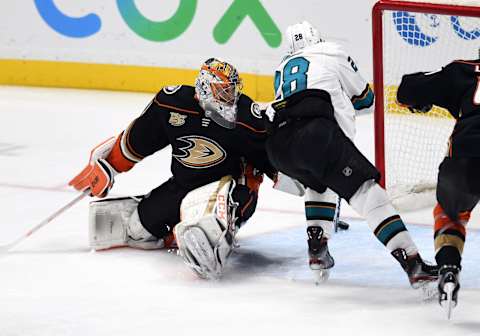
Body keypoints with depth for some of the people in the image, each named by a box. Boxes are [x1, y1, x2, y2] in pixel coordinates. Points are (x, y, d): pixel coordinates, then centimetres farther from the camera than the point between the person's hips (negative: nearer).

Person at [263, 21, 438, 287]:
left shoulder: (284, 67, 36)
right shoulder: (332, 53, 23)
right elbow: (364, 98, 31)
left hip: (277, 145, 5)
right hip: (316, 131, -5)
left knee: (319, 184, 34)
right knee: (365, 190, -7)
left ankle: (317, 249, 20)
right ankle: (412, 262, -19)